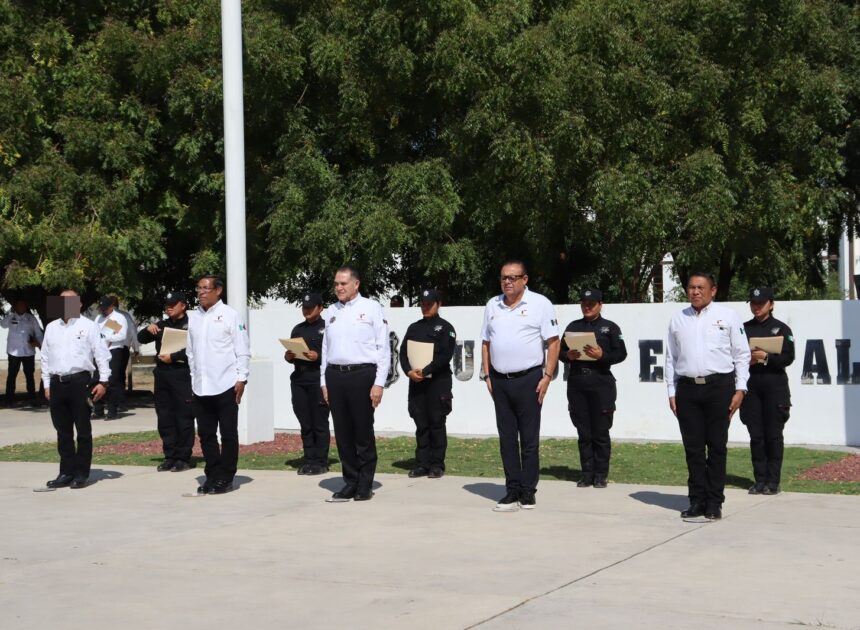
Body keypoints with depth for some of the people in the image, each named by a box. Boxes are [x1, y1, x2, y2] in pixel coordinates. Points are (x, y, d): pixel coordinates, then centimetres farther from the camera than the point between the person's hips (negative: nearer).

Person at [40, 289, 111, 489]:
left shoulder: (88, 326, 0)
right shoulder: (51, 328, 14)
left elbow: (101, 354, -2)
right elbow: (45, 357, 18)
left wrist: (103, 381, -8)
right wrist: (47, 385, 13)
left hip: (80, 382, -5)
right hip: (57, 383, 5)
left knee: (83, 431, 0)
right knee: (63, 432, 9)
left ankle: (81, 474, 6)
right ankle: (66, 472, 17)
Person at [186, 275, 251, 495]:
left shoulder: (229, 315, -5)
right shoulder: (193, 316, 10)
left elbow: (243, 350, -5)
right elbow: (190, 350, 15)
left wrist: (241, 379, -10)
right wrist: (194, 376, 11)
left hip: (225, 385, -5)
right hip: (200, 386, 5)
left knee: (228, 434, 3)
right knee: (206, 434, 10)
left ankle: (225, 478, 11)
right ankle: (212, 476, 19)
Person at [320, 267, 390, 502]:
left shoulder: (371, 308, 0)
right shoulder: (330, 312, 14)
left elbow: (383, 348, -3)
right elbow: (325, 348, 17)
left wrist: (379, 383, -9)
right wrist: (324, 382, 11)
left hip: (361, 374, -4)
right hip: (334, 375, 4)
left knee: (363, 432, 1)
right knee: (343, 433, 7)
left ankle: (365, 485, 11)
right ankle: (350, 483, 16)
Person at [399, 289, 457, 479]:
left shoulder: (445, 328, 0)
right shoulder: (414, 328, 16)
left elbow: (446, 355, -11)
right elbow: (403, 352, 10)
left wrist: (425, 371, -17)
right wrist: (409, 371, -9)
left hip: (438, 382, -5)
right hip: (416, 382, 5)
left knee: (437, 424, -2)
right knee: (421, 425, 6)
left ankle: (437, 465, 3)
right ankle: (422, 463, 11)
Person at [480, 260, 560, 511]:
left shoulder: (539, 304, -3)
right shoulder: (492, 306, 12)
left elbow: (553, 342, -5)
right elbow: (486, 343, 16)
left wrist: (547, 377, -11)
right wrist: (487, 376, 8)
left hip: (528, 379, -5)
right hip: (499, 380, 5)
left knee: (529, 439, 0)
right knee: (507, 438, 7)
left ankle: (528, 492, 6)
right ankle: (513, 491, 12)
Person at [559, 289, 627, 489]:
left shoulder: (610, 327, 5)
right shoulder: (573, 326, 15)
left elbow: (621, 354, -1)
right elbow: (561, 351, 16)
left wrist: (602, 356, -17)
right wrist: (568, 356, -6)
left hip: (601, 383, -3)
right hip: (577, 383, 3)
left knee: (601, 432, -1)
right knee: (583, 432, 5)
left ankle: (601, 474, 6)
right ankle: (587, 474, 11)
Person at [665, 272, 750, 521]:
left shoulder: (727, 316, 3)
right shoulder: (678, 320, 12)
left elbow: (742, 354, 2)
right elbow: (671, 358, 13)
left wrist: (740, 389, -5)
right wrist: (672, 392, 7)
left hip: (719, 387, -3)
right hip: (687, 388, 3)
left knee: (717, 446, 1)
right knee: (693, 448, 4)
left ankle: (714, 503, 6)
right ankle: (697, 501, 11)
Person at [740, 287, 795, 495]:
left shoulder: (781, 328, 3)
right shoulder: (744, 328, 12)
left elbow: (788, 358, -4)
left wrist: (766, 357, -17)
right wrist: (746, 360, -7)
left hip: (774, 386, -3)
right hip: (751, 386, 3)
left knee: (773, 435, -2)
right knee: (756, 435, 3)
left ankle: (773, 481, 2)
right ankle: (760, 480, 9)